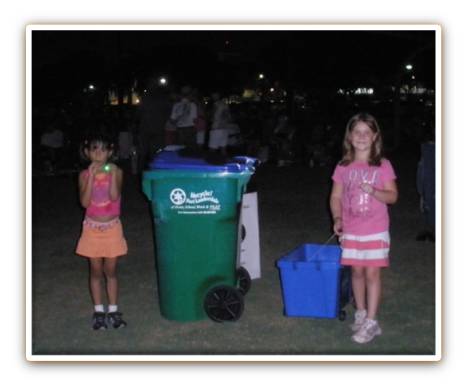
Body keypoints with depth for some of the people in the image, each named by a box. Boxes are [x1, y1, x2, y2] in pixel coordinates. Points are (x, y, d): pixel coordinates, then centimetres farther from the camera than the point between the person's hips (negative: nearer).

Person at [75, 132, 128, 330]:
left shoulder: (116, 172, -5)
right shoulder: (85, 175, -4)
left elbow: (114, 196, -18)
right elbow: (84, 202, -16)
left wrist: (112, 174, -24)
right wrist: (92, 176, -21)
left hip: (112, 228, 0)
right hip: (93, 228, 0)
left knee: (110, 271, 8)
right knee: (96, 271, 8)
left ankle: (113, 310, 18)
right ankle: (98, 311, 18)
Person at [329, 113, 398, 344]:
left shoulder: (383, 166, -5)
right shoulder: (343, 167, 1)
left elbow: (393, 196, -4)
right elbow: (335, 197, 5)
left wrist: (373, 191, -23)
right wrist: (337, 219, -10)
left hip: (375, 231, -2)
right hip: (351, 231, 2)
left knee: (372, 273, -1)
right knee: (357, 272, 11)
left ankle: (371, 322, 4)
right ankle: (360, 313, 27)